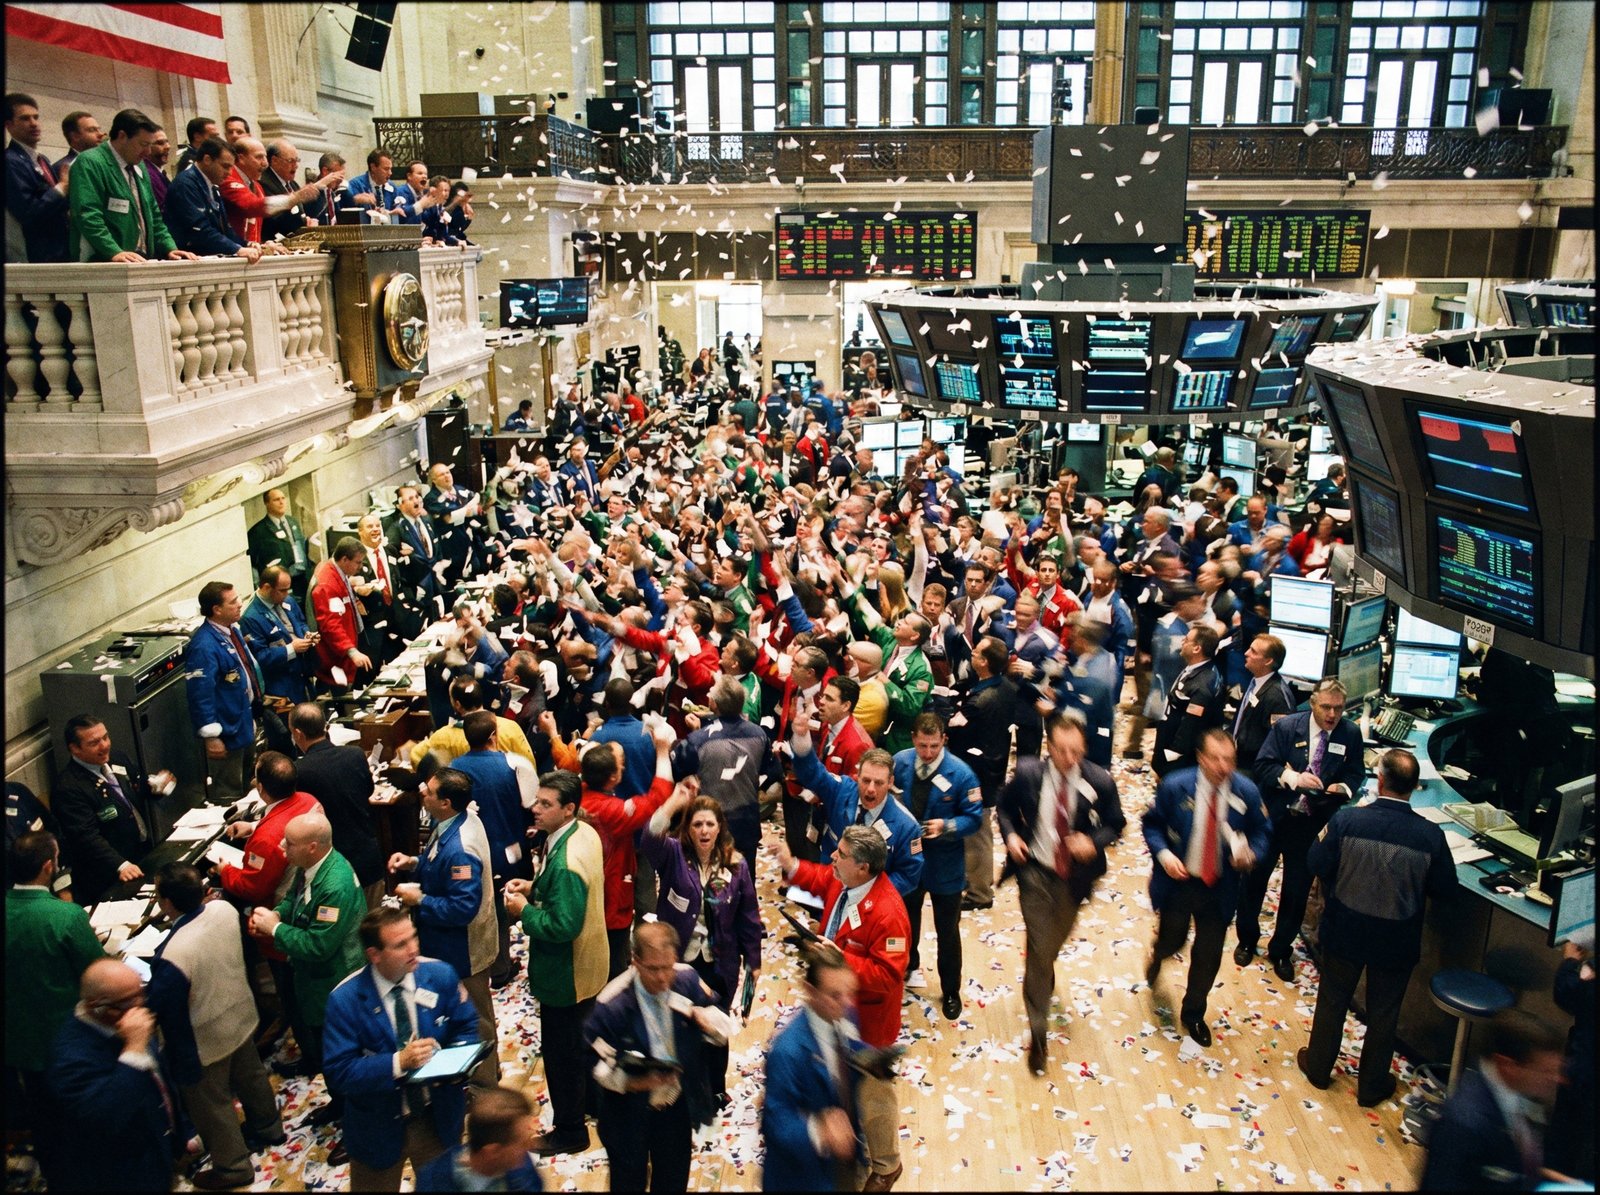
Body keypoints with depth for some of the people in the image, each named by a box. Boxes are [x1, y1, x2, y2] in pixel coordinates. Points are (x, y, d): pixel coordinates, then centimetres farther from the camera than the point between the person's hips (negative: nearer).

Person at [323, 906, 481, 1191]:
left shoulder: (441, 975, -13)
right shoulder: (345, 1000, -21)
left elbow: (467, 1028, -1)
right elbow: (339, 1072, -21)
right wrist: (398, 1062, -33)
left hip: (440, 1117, 2)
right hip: (379, 1129, -2)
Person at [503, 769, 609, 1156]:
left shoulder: (565, 863, -33)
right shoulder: (585, 833, -4)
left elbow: (563, 926, -32)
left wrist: (524, 911, -19)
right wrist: (533, 887, 0)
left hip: (566, 976, -9)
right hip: (588, 966, 9)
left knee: (561, 1052, 10)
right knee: (584, 1040, 28)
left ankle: (569, 1131, 28)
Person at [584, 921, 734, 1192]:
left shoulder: (687, 980, -16)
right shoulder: (611, 1005, -27)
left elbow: (725, 1030, -7)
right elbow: (598, 1065, -17)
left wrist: (704, 1017, -28)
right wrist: (632, 1082, -34)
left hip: (678, 1107, 3)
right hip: (630, 1116, -3)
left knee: (674, 1182, 24)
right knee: (630, 1183, 19)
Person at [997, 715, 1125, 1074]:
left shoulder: (1100, 781, -17)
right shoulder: (1027, 773, -16)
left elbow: (1115, 824, -3)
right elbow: (1005, 806, 3)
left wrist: (1094, 842, -22)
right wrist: (1010, 834, -15)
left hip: (1074, 876, 2)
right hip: (1035, 872, -2)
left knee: (1055, 941, 25)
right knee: (1039, 948, -5)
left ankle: (1041, 978, 61)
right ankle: (1037, 1031, 10)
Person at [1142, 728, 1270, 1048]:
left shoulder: (1247, 792, -13)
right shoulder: (1175, 786, -17)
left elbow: (1260, 833, -1)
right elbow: (1152, 824, -5)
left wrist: (1250, 853, -22)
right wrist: (1163, 853, -23)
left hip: (1219, 888, 2)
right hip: (1178, 881, -1)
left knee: (1209, 955, 12)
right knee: (1172, 941, 14)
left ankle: (1193, 1013, 37)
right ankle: (1157, 956, 55)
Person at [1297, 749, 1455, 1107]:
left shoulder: (1346, 819, -22)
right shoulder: (1431, 835, -20)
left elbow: (1316, 865, -13)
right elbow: (1444, 890, -8)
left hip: (1345, 930, 0)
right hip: (1397, 940, 0)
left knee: (1333, 1000, 21)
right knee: (1383, 1013, 19)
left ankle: (1318, 1067, 39)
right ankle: (1372, 1085, 36)